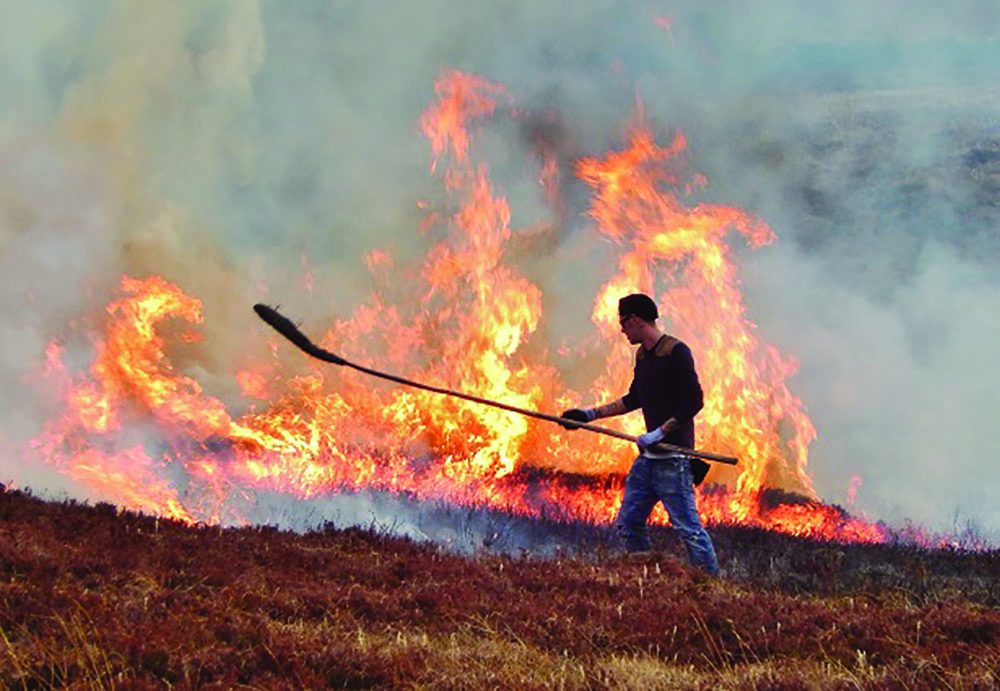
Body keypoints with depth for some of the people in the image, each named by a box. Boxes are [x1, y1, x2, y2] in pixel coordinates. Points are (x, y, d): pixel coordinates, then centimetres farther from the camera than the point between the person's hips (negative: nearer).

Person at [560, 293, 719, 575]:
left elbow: (694, 401, -16)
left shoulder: (676, 352, -11)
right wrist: (592, 414, 27)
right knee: (628, 522, 8)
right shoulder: (642, 354, 15)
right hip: (648, 457, 9)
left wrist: (660, 432, -20)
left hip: (673, 457, -9)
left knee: (687, 526, -10)